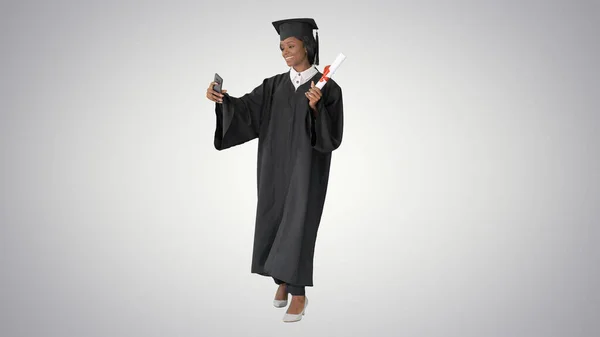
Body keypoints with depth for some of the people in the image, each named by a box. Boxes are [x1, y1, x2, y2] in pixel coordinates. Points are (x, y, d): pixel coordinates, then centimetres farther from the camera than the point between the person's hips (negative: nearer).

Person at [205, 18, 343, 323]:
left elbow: (332, 136, -15)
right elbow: (246, 108, -9)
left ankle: (298, 295, 7)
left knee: (297, 228, -6)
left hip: (306, 171, -5)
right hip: (274, 169, 5)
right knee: (273, 227, 11)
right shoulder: (274, 85, 6)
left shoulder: (328, 89, -7)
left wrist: (316, 107, -31)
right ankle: (283, 280, 34)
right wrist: (222, 99, -28)